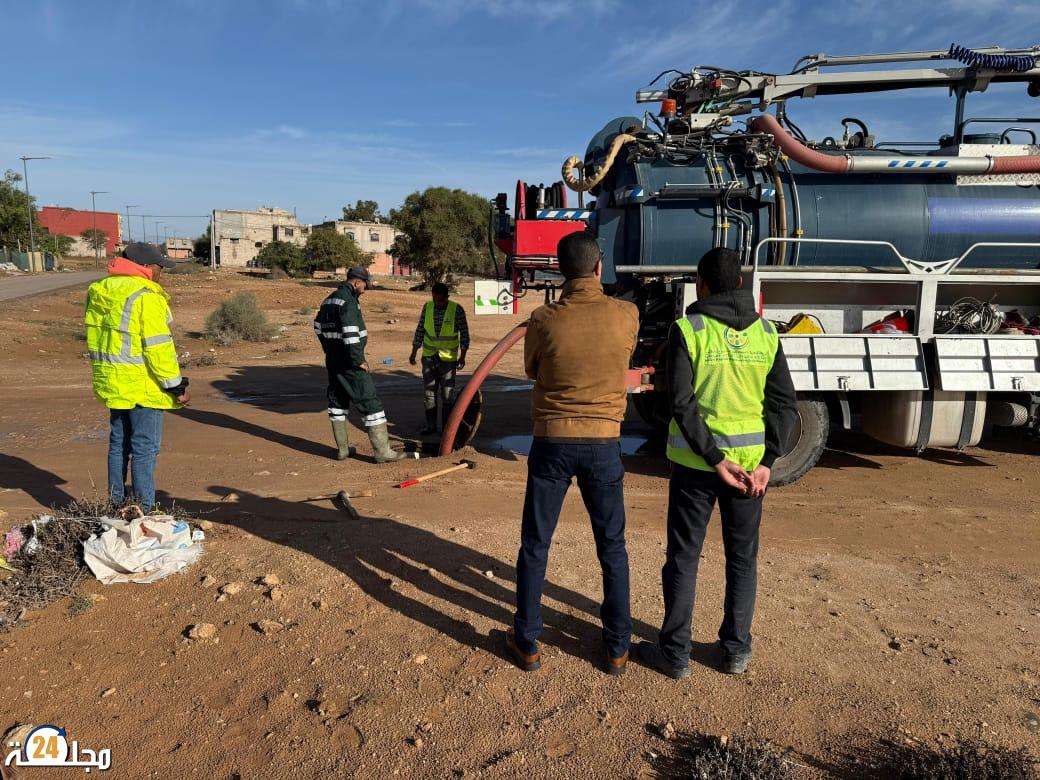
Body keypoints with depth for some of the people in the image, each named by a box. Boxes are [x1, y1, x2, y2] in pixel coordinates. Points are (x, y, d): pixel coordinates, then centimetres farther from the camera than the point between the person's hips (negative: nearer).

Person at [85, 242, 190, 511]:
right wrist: (176, 385, -13)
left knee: (119, 443, 18)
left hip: (112, 383, 8)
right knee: (145, 448, -1)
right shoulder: (146, 297, -16)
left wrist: (108, 372, 23)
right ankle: (144, 508, 3)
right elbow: (158, 347, -19)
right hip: (143, 386, -8)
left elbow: (97, 338, 16)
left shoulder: (101, 292, 11)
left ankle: (117, 502, 27)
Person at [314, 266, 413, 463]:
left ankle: (342, 449, 23)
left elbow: (318, 327, 25)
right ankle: (383, 452, -5)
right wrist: (359, 360, -18)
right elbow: (350, 334, -24)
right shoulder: (348, 301, -16)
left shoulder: (328, 300, 14)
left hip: (332, 360, 10)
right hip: (349, 362, -10)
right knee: (370, 402, -6)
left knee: (337, 402, 16)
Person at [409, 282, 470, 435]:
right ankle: (431, 426, 15)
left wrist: (462, 356, -13)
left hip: (448, 359, -3)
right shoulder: (427, 307, -1)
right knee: (429, 393, 6)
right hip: (429, 357, 3)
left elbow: (464, 333, -7)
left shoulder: (457, 310, -11)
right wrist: (413, 352, 4)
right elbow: (420, 330, 6)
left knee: (447, 394, 1)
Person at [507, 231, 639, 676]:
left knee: (535, 546, 13)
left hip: (553, 442, -1)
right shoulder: (627, 316, -8)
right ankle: (617, 648, 24)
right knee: (612, 548, 15)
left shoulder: (544, 320, -12)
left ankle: (527, 643, 24)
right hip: (604, 443, 1)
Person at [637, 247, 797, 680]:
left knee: (683, 557, 9)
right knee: (743, 558, 17)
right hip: (750, 461, 3)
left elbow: (682, 403, -17)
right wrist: (766, 462, -5)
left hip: (695, 461, -3)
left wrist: (715, 459, -15)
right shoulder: (766, 332, 2)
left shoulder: (687, 330, -9)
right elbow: (785, 404, -2)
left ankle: (674, 653, 18)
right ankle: (736, 650, 27)